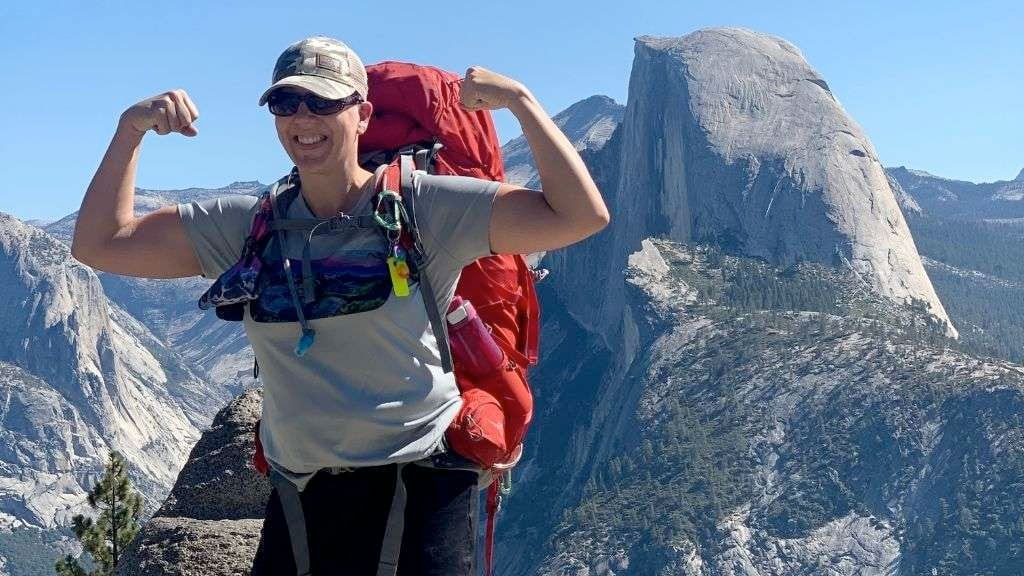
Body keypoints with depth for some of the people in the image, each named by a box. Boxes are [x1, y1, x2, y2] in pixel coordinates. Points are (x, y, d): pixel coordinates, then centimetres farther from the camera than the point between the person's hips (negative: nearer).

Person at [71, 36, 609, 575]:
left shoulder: (424, 207, -7)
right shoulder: (248, 226, 6)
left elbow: (581, 215, -14)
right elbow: (100, 245, 6)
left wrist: (519, 98, -19)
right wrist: (131, 129, -3)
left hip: (418, 490, -4)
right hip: (299, 500, 4)